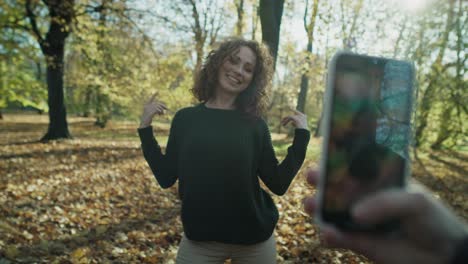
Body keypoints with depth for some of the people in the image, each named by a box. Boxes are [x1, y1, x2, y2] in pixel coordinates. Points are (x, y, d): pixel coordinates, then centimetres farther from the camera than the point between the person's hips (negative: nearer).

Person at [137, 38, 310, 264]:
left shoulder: (255, 125, -4)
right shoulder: (185, 118, -2)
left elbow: (278, 184, -5)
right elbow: (166, 178, -2)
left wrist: (301, 135, -10)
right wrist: (145, 128, -6)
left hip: (254, 240, 1)